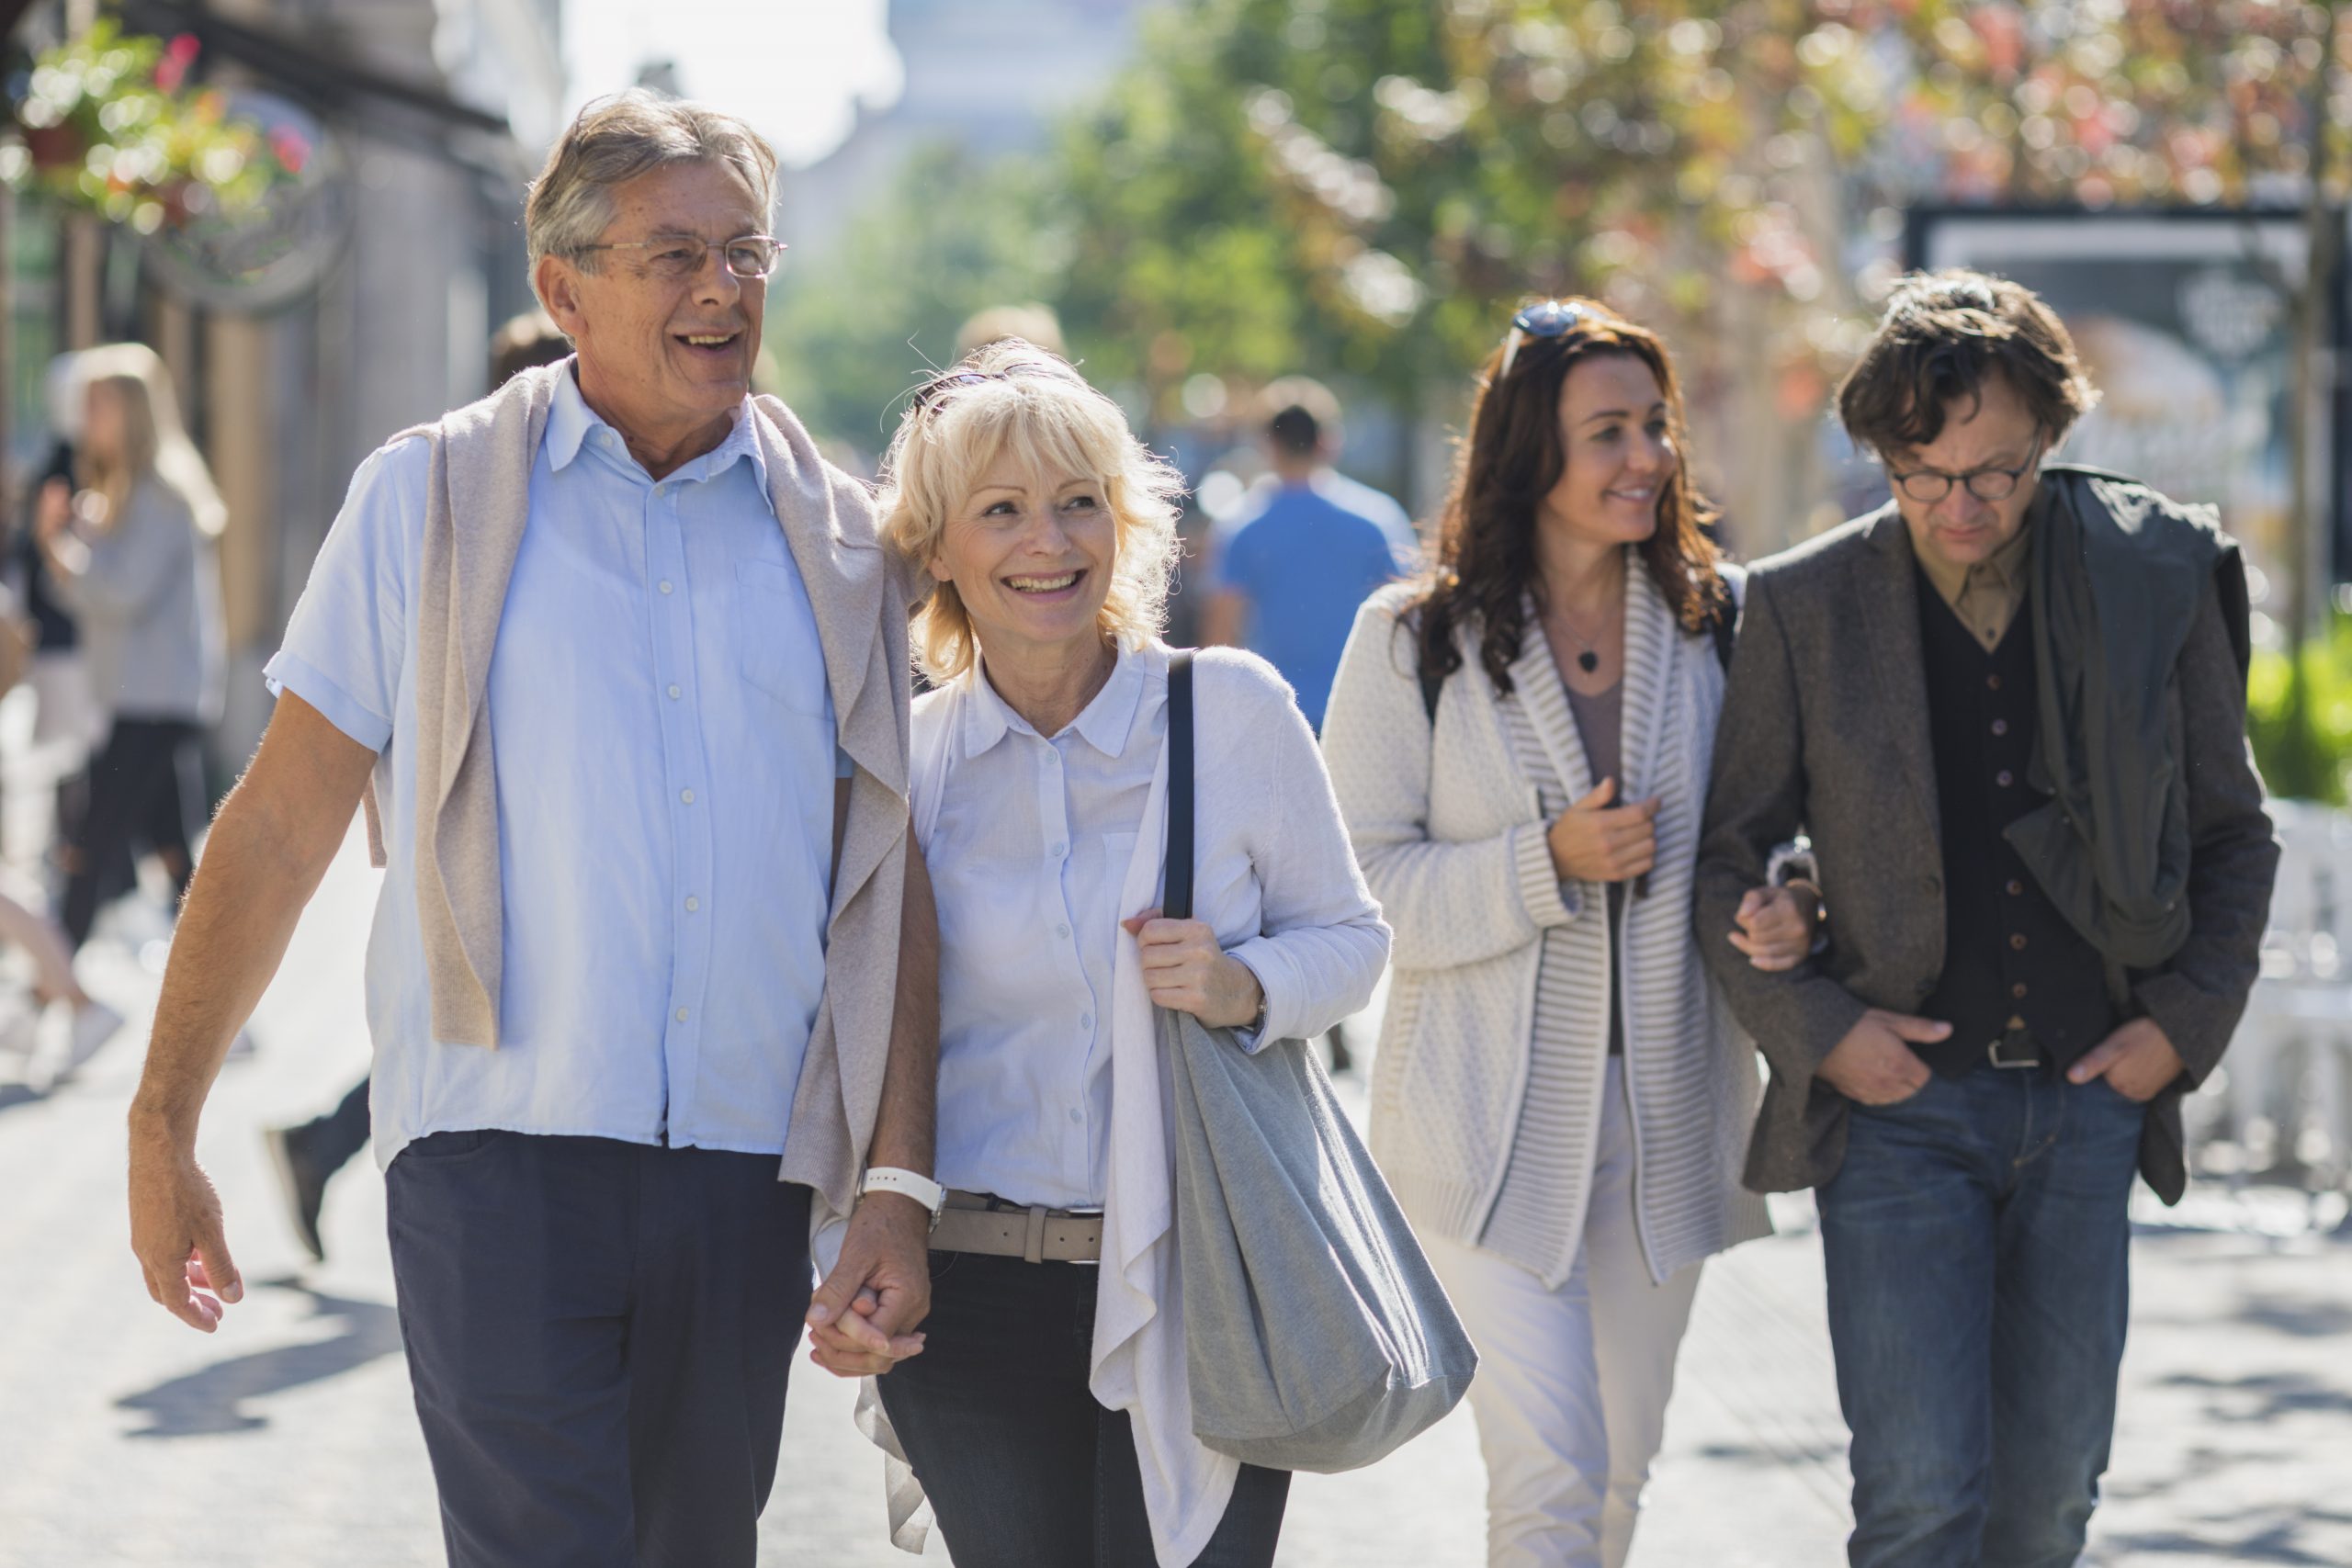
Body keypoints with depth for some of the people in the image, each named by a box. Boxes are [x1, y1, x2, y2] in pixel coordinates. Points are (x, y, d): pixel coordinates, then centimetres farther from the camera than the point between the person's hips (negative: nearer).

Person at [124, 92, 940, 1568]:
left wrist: (898, 1184, 3)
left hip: (745, 1175, 3)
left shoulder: (839, 545, 11)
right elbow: (278, 833, 4)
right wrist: (164, 1131, 2)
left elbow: (895, 881, 12)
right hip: (501, 1159, -3)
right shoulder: (431, 500, 2)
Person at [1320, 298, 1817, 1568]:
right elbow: (1357, 882, -7)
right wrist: (1546, 866, -20)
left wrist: (1789, 910, -11)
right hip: (1491, 1118, -4)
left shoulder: (1718, 620, 2)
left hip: (1663, 1115, 4)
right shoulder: (1413, 641, -6)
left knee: (1620, 1465, 15)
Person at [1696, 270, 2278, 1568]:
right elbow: (1728, 861, 5)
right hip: (1896, 1105, -2)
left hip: (2089, 1103, 2)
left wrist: (2185, 1021, 0)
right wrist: (1812, 1025, -7)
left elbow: (2234, 838, 12)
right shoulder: (1804, 607, -2)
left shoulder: (2159, 576, 1)